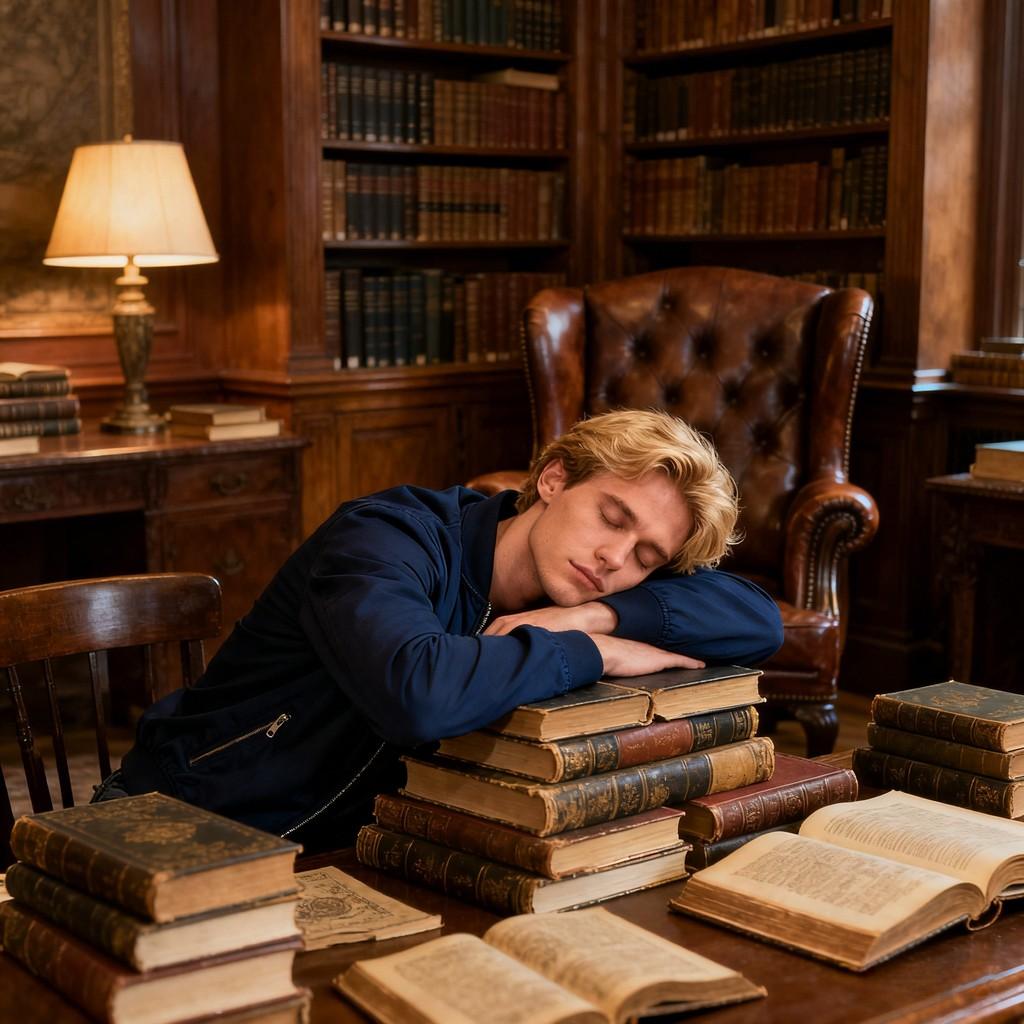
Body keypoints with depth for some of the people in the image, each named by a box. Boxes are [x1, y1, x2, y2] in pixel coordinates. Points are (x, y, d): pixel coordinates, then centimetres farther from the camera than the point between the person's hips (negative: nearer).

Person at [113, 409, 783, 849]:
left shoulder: (571, 598, -4)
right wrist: (594, 653, -31)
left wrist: (602, 614, -23)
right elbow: (419, 692, -46)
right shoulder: (391, 538, -25)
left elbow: (762, 622, -8)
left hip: (341, 852, 6)